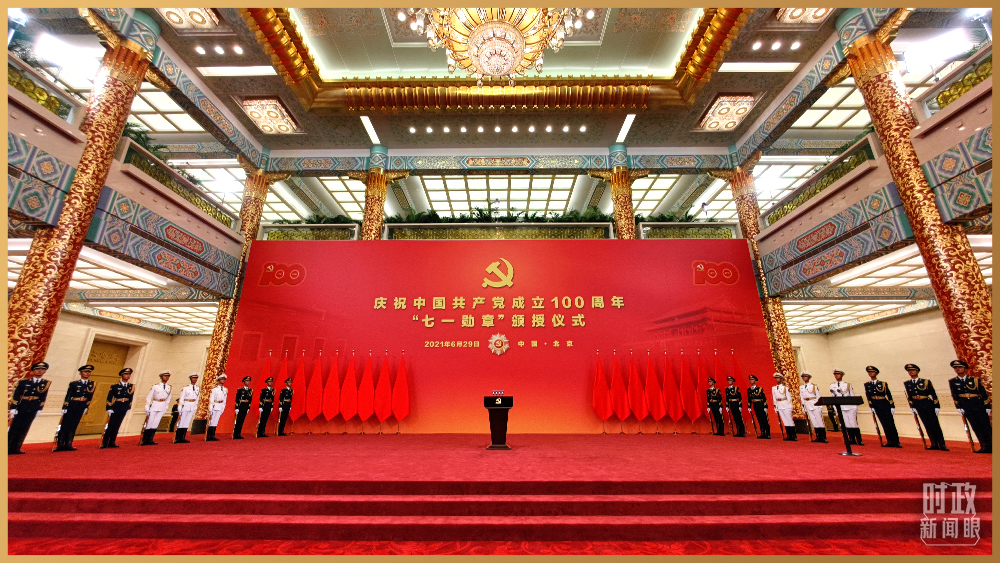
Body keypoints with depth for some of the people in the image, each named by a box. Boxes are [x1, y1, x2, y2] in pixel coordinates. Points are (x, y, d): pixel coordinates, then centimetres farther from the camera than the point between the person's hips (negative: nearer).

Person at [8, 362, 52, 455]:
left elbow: (43, 397, 6)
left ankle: (16, 448, 9)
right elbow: (15, 396, -1)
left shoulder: (46, 383, 5)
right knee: (14, 428, 4)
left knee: (24, 429, 2)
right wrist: (13, 409, -7)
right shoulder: (23, 381, 1)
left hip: (32, 410, 1)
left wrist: (39, 409, 1)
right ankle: (7, 448, 12)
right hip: (20, 408, -1)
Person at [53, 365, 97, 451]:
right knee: (65, 425, 1)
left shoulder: (92, 384, 7)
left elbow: (90, 396, 9)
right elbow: (67, 396, -3)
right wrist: (64, 408, -8)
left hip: (81, 407, 2)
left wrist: (86, 407, 5)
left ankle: (68, 444, 11)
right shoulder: (73, 383, -1)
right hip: (71, 406, -2)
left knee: (73, 425, 7)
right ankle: (60, 445, 6)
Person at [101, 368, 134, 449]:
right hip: (115, 408, -3)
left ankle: (112, 442, 13)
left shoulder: (131, 387, 7)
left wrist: (128, 408, 8)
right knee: (110, 425, -1)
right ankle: (104, 443, 8)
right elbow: (109, 398, -3)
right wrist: (109, 409, -9)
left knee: (117, 425, 7)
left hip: (124, 409, 3)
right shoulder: (115, 386, -3)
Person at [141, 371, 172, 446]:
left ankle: (150, 440, 9)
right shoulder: (155, 386, -7)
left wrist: (166, 407, 11)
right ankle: (144, 440, 10)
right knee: (149, 423, 0)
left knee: (155, 423, 3)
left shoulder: (169, 387, 3)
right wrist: (147, 408, -5)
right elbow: (149, 397, -3)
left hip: (162, 407, 3)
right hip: (154, 406, -3)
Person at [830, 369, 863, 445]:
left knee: (854, 424, -4)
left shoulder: (847, 385, 2)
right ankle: (852, 440, 10)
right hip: (840, 407, 2)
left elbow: (853, 396, 2)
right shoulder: (832, 386, 8)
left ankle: (859, 440, 4)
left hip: (850, 407, -2)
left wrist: (855, 408, -3)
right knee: (847, 425, 4)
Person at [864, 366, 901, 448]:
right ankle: (890, 442, 9)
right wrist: (871, 407, 0)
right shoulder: (867, 384, 7)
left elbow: (889, 395, 1)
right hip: (877, 406, 2)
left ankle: (896, 442, 6)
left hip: (885, 404, -1)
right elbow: (868, 396, 5)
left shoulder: (883, 383, 3)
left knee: (891, 423, -1)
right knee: (884, 424, 4)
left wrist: (892, 406, -4)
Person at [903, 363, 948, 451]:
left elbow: (933, 394, 0)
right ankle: (934, 444, 9)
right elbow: (909, 396, 9)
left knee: (935, 424, 0)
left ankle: (942, 444, 8)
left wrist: (937, 406, -5)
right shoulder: (907, 384, 7)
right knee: (927, 425, 5)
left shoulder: (926, 381, 0)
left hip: (928, 404, -2)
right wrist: (912, 407, 4)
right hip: (918, 406, 2)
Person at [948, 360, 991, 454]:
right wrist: (959, 407, -3)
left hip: (979, 405, 0)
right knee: (976, 427, 0)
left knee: (986, 426, 0)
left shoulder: (975, 380, 5)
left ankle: (992, 447, 9)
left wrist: (988, 407, 1)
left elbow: (984, 394, 6)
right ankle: (985, 447, 4)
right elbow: (954, 396, 4)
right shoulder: (952, 381, 5)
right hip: (967, 408, 0)